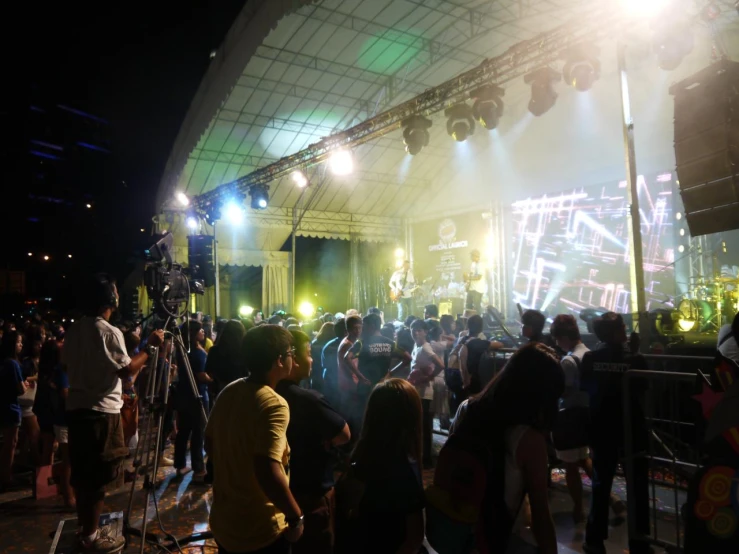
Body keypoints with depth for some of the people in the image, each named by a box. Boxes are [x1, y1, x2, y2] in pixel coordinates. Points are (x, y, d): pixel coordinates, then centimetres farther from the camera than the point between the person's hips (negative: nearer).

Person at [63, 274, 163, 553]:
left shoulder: (74, 329, 7)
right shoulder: (110, 332, -17)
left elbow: (66, 365, 16)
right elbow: (127, 370, -18)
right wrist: (151, 346, -10)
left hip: (76, 407, 8)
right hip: (102, 411, -8)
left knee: (82, 472, 16)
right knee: (98, 476, 2)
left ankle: (85, 527, 28)